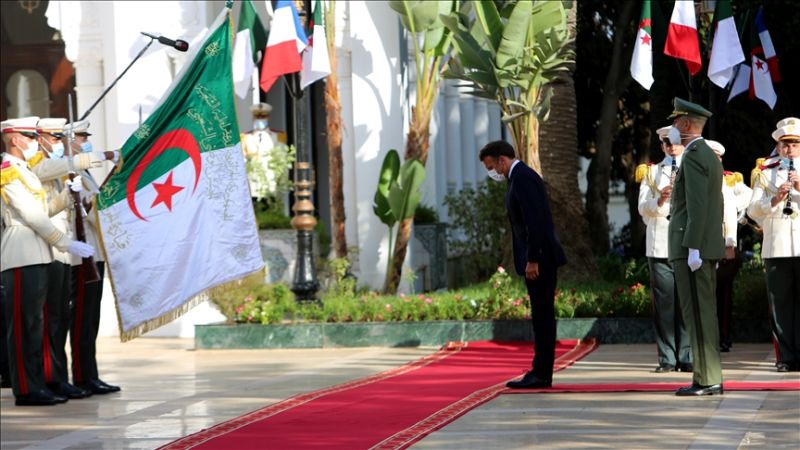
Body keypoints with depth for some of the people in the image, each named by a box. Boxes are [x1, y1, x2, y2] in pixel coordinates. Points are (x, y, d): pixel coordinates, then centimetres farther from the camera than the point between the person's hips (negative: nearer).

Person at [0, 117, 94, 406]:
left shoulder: (24, 172, 22)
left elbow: (43, 211, 19)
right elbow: (32, 216, -14)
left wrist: (69, 194, 7)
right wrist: (67, 244, -13)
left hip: (36, 258, 10)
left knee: (33, 324, 11)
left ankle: (35, 386, 14)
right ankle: (25, 390, -7)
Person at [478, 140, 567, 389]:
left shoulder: (522, 177, -13)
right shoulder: (521, 176, 18)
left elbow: (534, 221, -21)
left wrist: (532, 259, -22)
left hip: (539, 258, -10)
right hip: (539, 258, 10)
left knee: (542, 315, -7)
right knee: (542, 316, 11)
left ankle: (541, 375, -6)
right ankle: (540, 373, 14)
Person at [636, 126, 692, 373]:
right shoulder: (651, 172, 15)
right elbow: (643, 207, 3)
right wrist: (659, 200, -16)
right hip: (660, 247, 0)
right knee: (664, 303, -1)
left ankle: (687, 357, 1)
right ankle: (667, 358, 2)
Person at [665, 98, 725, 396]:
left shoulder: (694, 157, -12)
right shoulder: (710, 156, 19)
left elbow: (697, 206, -20)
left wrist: (693, 249, -22)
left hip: (692, 248, -10)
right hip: (708, 248, 10)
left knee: (697, 313, -9)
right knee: (705, 313, 10)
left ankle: (706, 380, -10)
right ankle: (710, 378, 12)